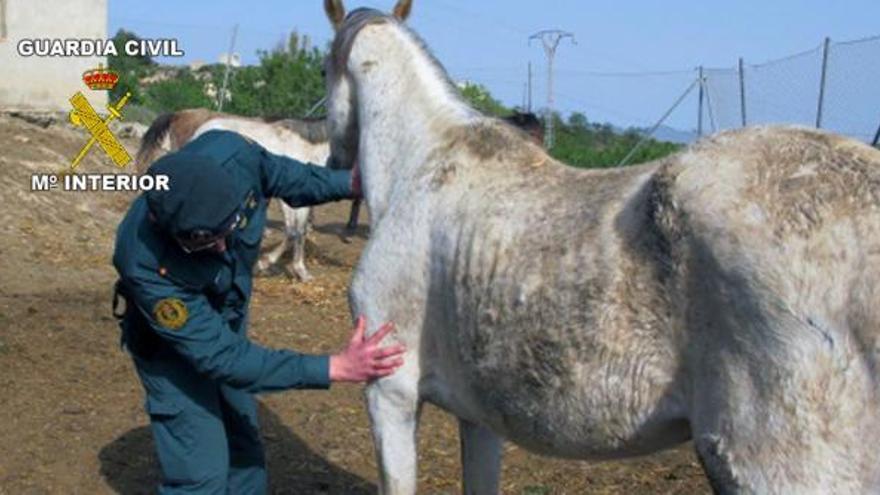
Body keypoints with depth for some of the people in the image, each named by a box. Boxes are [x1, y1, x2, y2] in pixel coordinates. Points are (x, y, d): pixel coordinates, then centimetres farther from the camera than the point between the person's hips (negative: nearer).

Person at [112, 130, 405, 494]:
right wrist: (335, 368, -40)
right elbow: (220, 357, -36)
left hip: (229, 319, 6)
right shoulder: (146, 265, -42)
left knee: (244, 453, 18)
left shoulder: (230, 154, -33)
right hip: (172, 342, -6)